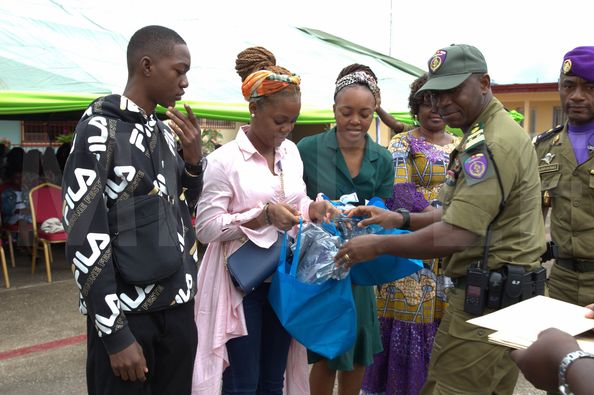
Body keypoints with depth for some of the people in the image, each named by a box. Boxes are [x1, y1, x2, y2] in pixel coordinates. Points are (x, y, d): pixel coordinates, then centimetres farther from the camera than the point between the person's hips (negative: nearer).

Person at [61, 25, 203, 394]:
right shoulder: (99, 130, -10)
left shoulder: (166, 133, 10)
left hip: (178, 306, 6)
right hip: (126, 312, -6)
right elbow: (84, 235, -15)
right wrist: (116, 332, -17)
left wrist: (194, 158, 0)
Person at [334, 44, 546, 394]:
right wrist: (402, 219, 10)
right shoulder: (496, 132, 16)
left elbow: (455, 236, -25)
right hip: (504, 294, 10)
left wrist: (379, 245, -14)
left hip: (487, 302, -10)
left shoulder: (491, 144, -19)